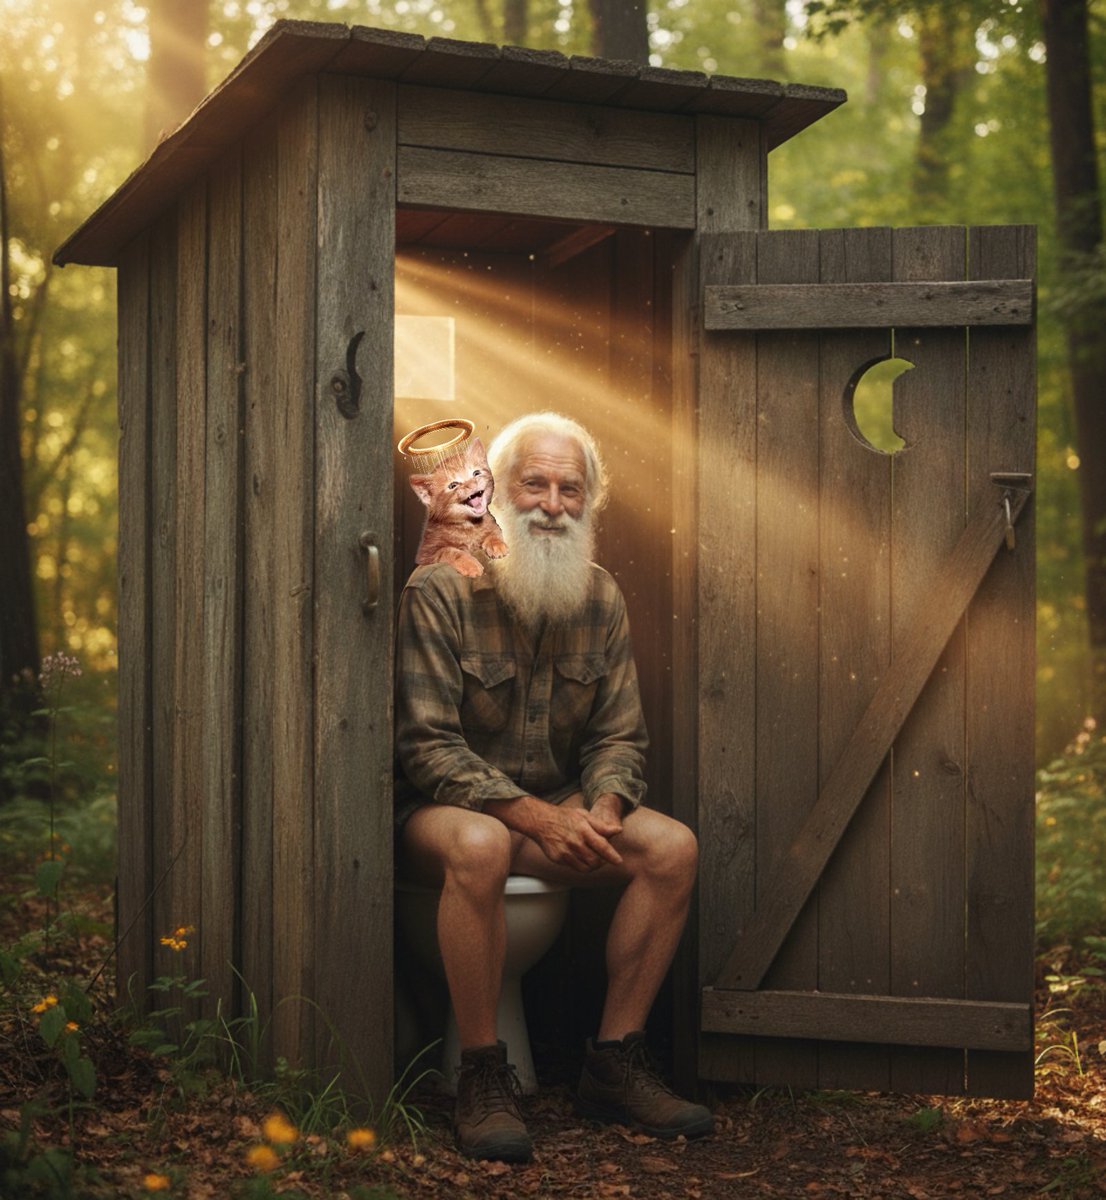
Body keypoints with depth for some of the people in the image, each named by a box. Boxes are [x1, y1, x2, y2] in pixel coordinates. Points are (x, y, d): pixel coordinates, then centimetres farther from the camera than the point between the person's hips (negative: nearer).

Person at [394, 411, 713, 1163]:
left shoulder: (601, 600, 4)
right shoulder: (440, 592, -13)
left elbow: (619, 736, 4)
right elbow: (427, 746, -18)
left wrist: (604, 809, -19)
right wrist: (536, 816, -26)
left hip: (558, 809, 5)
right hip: (442, 810, -5)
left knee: (674, 846, -19)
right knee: (480, 845, -39)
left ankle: (615, 1064, -9)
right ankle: (483, 1080, -25)